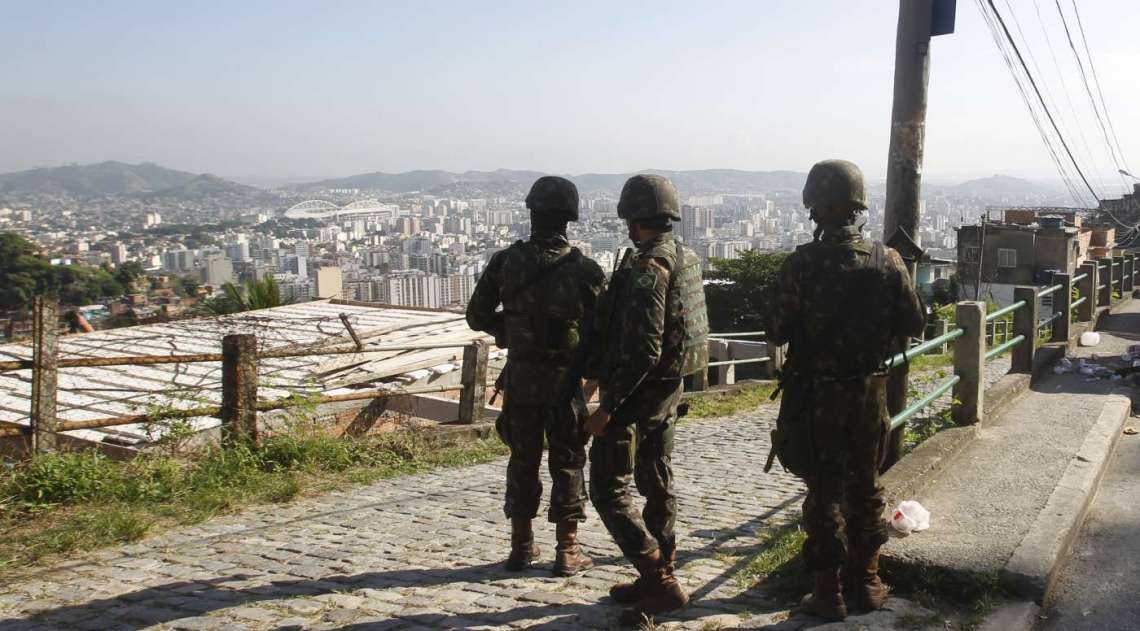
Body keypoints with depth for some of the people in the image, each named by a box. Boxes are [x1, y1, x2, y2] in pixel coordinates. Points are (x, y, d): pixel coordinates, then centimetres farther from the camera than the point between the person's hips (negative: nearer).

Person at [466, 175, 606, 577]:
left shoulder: (504, 263, -6)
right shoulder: (584, 270, -12)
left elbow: (477, 316, 2)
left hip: (521, 377, 2)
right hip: (566, 378, -2)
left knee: (523, 461, 14)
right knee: (567, 464, 8)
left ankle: (522, 547, 20)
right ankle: (567, 551, 9)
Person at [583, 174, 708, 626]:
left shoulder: (646, 270, -23)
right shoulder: (686, 260, 7)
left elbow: (642, 350, -28)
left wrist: (607, 406, -22)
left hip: (637, 392, -10)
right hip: (669, 389, 10)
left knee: (609, 491, -3)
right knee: (657, 484, 17)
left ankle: (660, 583, -6)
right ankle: (659, 576, 26)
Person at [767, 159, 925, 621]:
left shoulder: (802, 263, -15)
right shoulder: (887, 260, -5)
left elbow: (778, 333, -13)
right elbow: (913, 324, 1)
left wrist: (778, 330, 9)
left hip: (817, 396, -3)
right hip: (870, 392, 3)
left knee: (825, 492, 6)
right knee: (865, 488, 16)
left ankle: (829, 592, 12)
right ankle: (865, 583, 26)